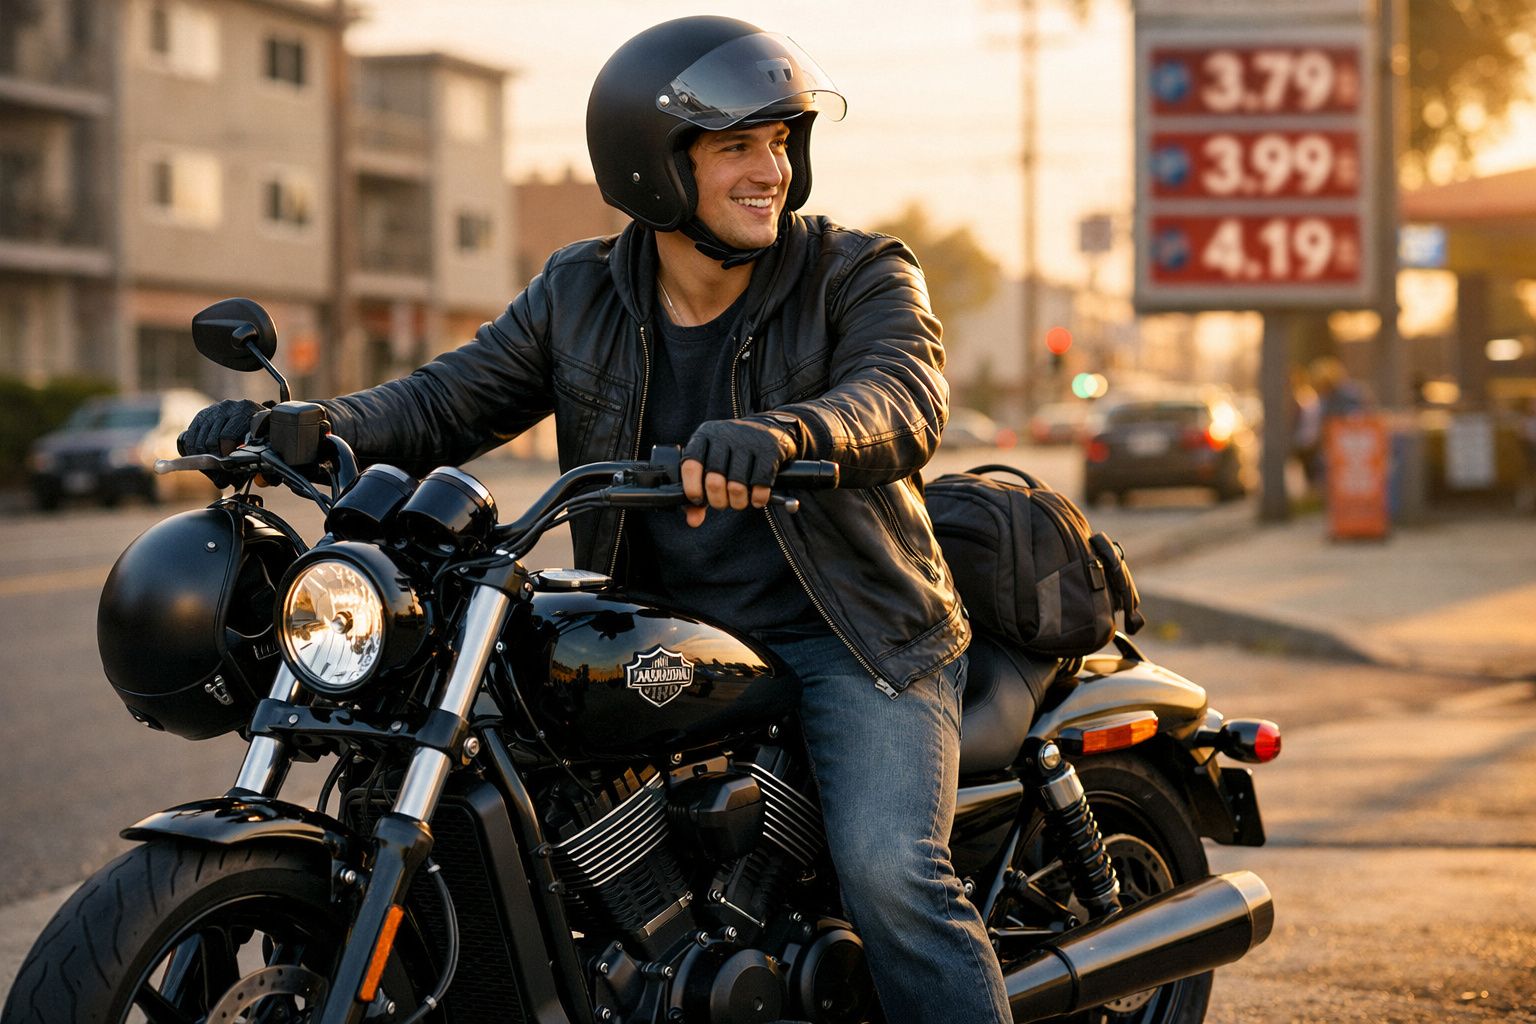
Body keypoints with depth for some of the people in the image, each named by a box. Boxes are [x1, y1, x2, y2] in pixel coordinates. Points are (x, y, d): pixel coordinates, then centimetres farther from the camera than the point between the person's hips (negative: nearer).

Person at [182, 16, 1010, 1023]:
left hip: (847, 633, -4)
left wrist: (785, 433, -48)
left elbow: (904, 396, -24)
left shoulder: (860, 274, -4)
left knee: (891, 875, -24)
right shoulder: (578, 296, 7)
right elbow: (447, 401, 3)